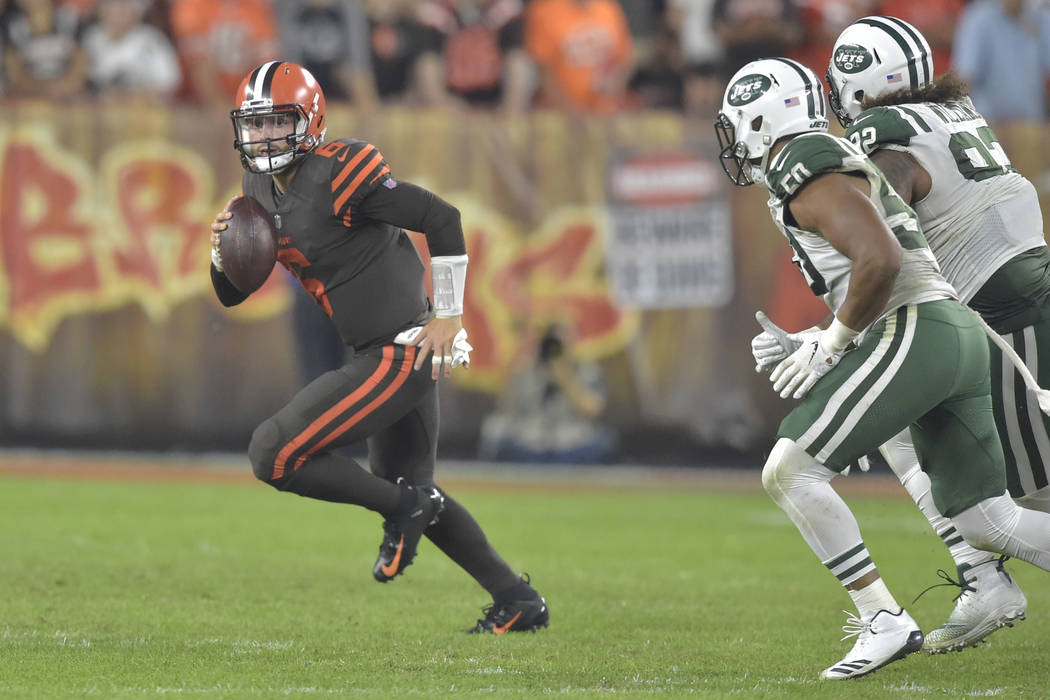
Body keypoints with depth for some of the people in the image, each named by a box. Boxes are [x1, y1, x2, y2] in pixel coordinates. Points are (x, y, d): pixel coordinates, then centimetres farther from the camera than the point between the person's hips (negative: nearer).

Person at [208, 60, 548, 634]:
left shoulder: (338, 174, -18)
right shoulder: (261, 190, 9)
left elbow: (442, 219, -19)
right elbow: (230, 294, 15)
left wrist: (450, 316, -15)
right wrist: (223, 247, -6)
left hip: (403, 352, -10)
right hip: (377, 355, 10)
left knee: (274, 453, -14)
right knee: (410, 487, 21)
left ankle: (403, 508, -2)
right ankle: (517, 600, 30)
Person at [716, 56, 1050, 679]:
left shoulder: (806, 168, -6)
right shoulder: (838, 165, 25)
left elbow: (881, 260, -18)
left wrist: (831, 344, -9)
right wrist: (828, 342, 22)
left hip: (913, 333, -10)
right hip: (961, 334, 10)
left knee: (789, 472, -8)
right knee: (988, 522, 12)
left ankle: (886, 622, -11)